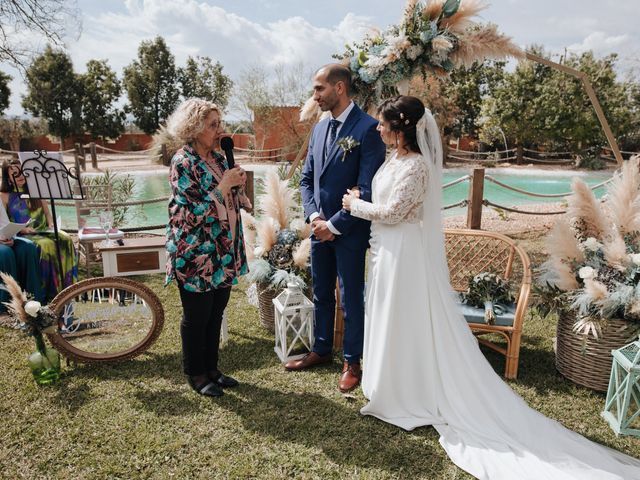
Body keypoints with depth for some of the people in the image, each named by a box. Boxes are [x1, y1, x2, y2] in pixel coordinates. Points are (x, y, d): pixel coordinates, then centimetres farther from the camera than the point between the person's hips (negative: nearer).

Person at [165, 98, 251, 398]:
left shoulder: (218, 159, 9)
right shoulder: (183, 163, -15)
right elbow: (195, 212, -20)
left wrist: (239, 191, -2)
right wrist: (226, 184, -19)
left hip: (223, 254, 7)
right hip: (196, 256, -7)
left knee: (216, 313, 16)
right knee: (196, 316, 7)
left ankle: (211, 367, 32)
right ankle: (195, 374, 25)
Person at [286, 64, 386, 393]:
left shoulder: (367, 128, -14)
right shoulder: (320, 128, 10)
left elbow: (368, 188, -18)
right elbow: (306, 178, 13)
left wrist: (335, 225, -15)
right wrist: (314, 215, -3)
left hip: (349, 230, -7)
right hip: (321, 227, 7)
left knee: (351, 298, 7)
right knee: (321, 294, 18)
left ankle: (351, 361, 25)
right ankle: (321, 350, 37)